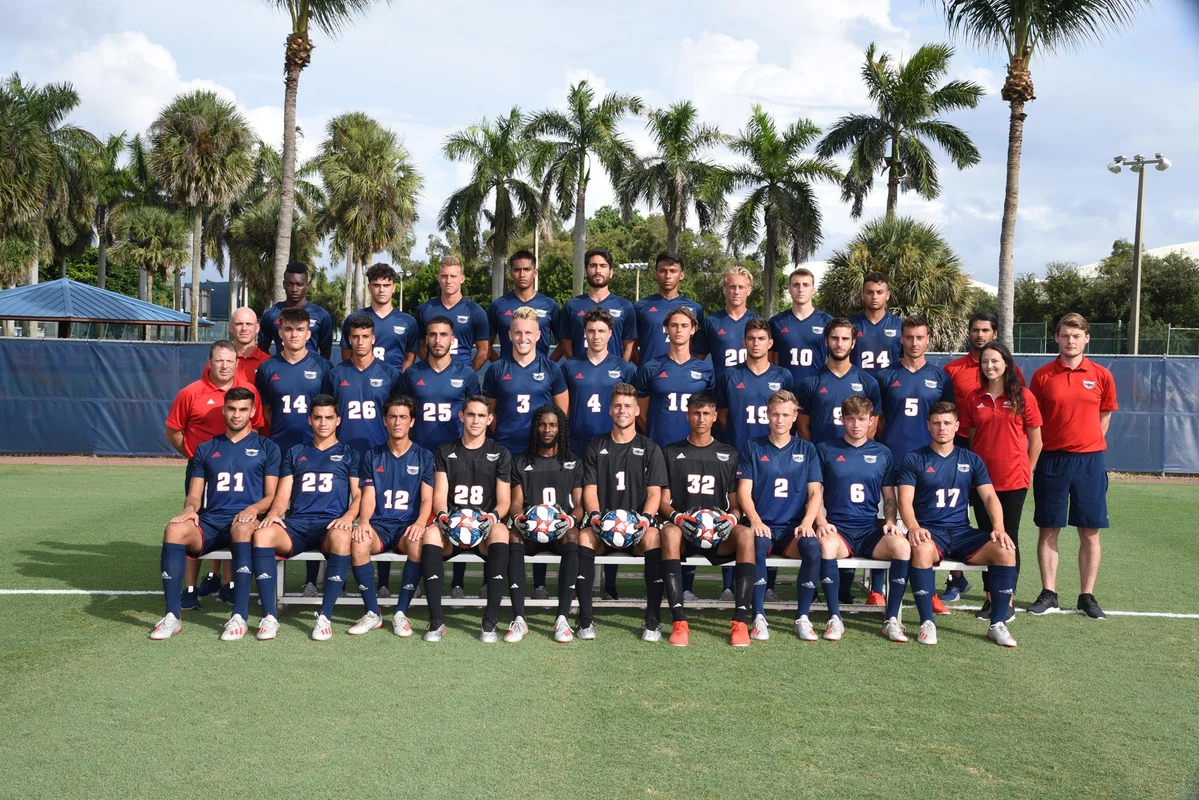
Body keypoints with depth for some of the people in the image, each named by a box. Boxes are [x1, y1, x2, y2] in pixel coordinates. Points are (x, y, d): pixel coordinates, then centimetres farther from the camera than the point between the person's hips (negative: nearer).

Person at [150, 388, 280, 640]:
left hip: (245, 520, -3)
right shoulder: (206, 449, 21)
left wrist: (254, 508, -15)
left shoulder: (266, 448, 13)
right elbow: (195, 494, 17)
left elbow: (271, 495, 7)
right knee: (174, 529, -31)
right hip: (210, 522, 3)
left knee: (243, 528, -41)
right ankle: (172, 616, -27)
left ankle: (239, 617, -38)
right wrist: (190, 508, -8)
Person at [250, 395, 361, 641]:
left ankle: (324, 616, -32)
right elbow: (283, 494, 17)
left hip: (331, 524, -2)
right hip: (296, 524, 2)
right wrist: (274, 512, -6)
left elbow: (359, 495, 8)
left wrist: (348, 516, -14)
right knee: (261, 534, -32)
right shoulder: (295, 453, 24)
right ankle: (270, 616, -30)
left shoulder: (349, 454, 18)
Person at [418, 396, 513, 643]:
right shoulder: (446, 453, 14)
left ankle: (490, 621, -36)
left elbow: (504, 501, 5)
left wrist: (493, 516, -19)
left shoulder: (500, 455, 11)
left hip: (484, 529, -1)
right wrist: (442, 515, -19)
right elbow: (440, 495, 5)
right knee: (431, 533, -35)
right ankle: (436, 620, -32)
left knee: (501, 532, -37)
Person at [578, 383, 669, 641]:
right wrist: (595, 515, -13)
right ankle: (585, 618, -29)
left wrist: (645, 517, -16)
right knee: (584, 537, -33)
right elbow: (590, 489, 8)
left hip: (636, 522, -1)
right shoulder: (596, 447, 15)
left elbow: (654, 492, 4)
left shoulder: (650, 449, 12)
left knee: (653, 538, -35)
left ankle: (652, 619, -29)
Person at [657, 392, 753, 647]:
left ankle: (740, 620, -34)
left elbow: (736, 501, 13)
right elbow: (663, 501, 8)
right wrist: (675, 516, -14)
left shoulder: (730, 454, 16)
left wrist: (733, 516, -11)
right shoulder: (671, 453, 14)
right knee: (669, 532, -38)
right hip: (683, 528, -1)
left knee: (746, 534, -34)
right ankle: (679, 621, -41)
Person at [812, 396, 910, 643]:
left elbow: (889, 497, 16)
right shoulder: (826, 450, 7)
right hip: (838, 529, -2)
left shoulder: (882, 453, 13)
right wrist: (821, 522, -11)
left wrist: (890, 521, -3)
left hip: (871, 529, 2)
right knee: (826, 544, -37)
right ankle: (835, 618, -25)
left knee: (902, 546, -30)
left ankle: (891, 619, -17)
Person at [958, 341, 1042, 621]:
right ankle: (990, 598, 18)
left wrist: (1027, 471, 2)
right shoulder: (973, 399, 5)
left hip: (1013, 480, -3)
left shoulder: (1023, 397, -2)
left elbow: (1035, 440, 2)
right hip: (981, 478, 3)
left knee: (1008, 539, 2)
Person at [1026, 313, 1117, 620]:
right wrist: (1037, 453, -2)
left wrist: (1087, 445, 7)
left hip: (1089, 460, 1)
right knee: (1048, 530, 4)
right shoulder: (1042, 376, 0)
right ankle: (1048, 595, 13)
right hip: (1051, 460, 0)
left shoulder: (1101, 376, 2)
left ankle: (1087, 597, 14)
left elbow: (1104, 417, 12)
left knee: (1090, 533, 4)